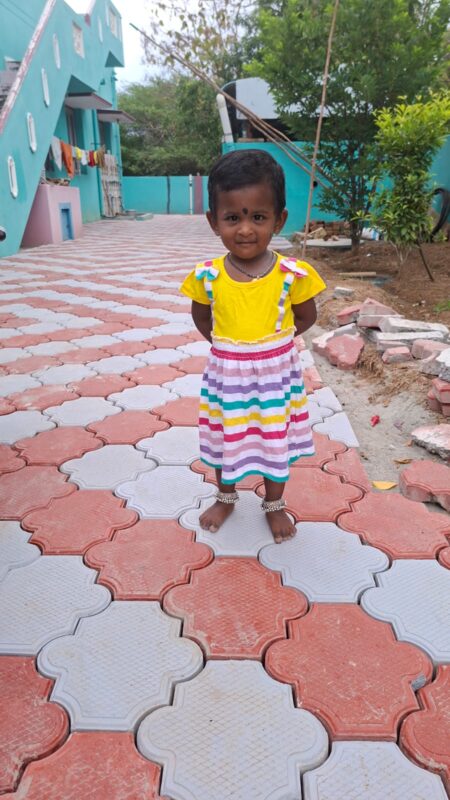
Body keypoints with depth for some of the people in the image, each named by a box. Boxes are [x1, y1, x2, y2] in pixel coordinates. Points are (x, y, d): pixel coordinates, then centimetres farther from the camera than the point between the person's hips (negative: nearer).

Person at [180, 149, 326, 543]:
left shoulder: (293, 274, -16)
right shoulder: (207, 276, -12)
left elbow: (306, 317, 1)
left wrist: (273, 342, -4)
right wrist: (226, 345, -2)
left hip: (276, 374, -1)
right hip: (226, 376, 1)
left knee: (276, 440, 15)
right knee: (226, 439, 18)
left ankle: (275, 504, 41)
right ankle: (226, 496, 45)